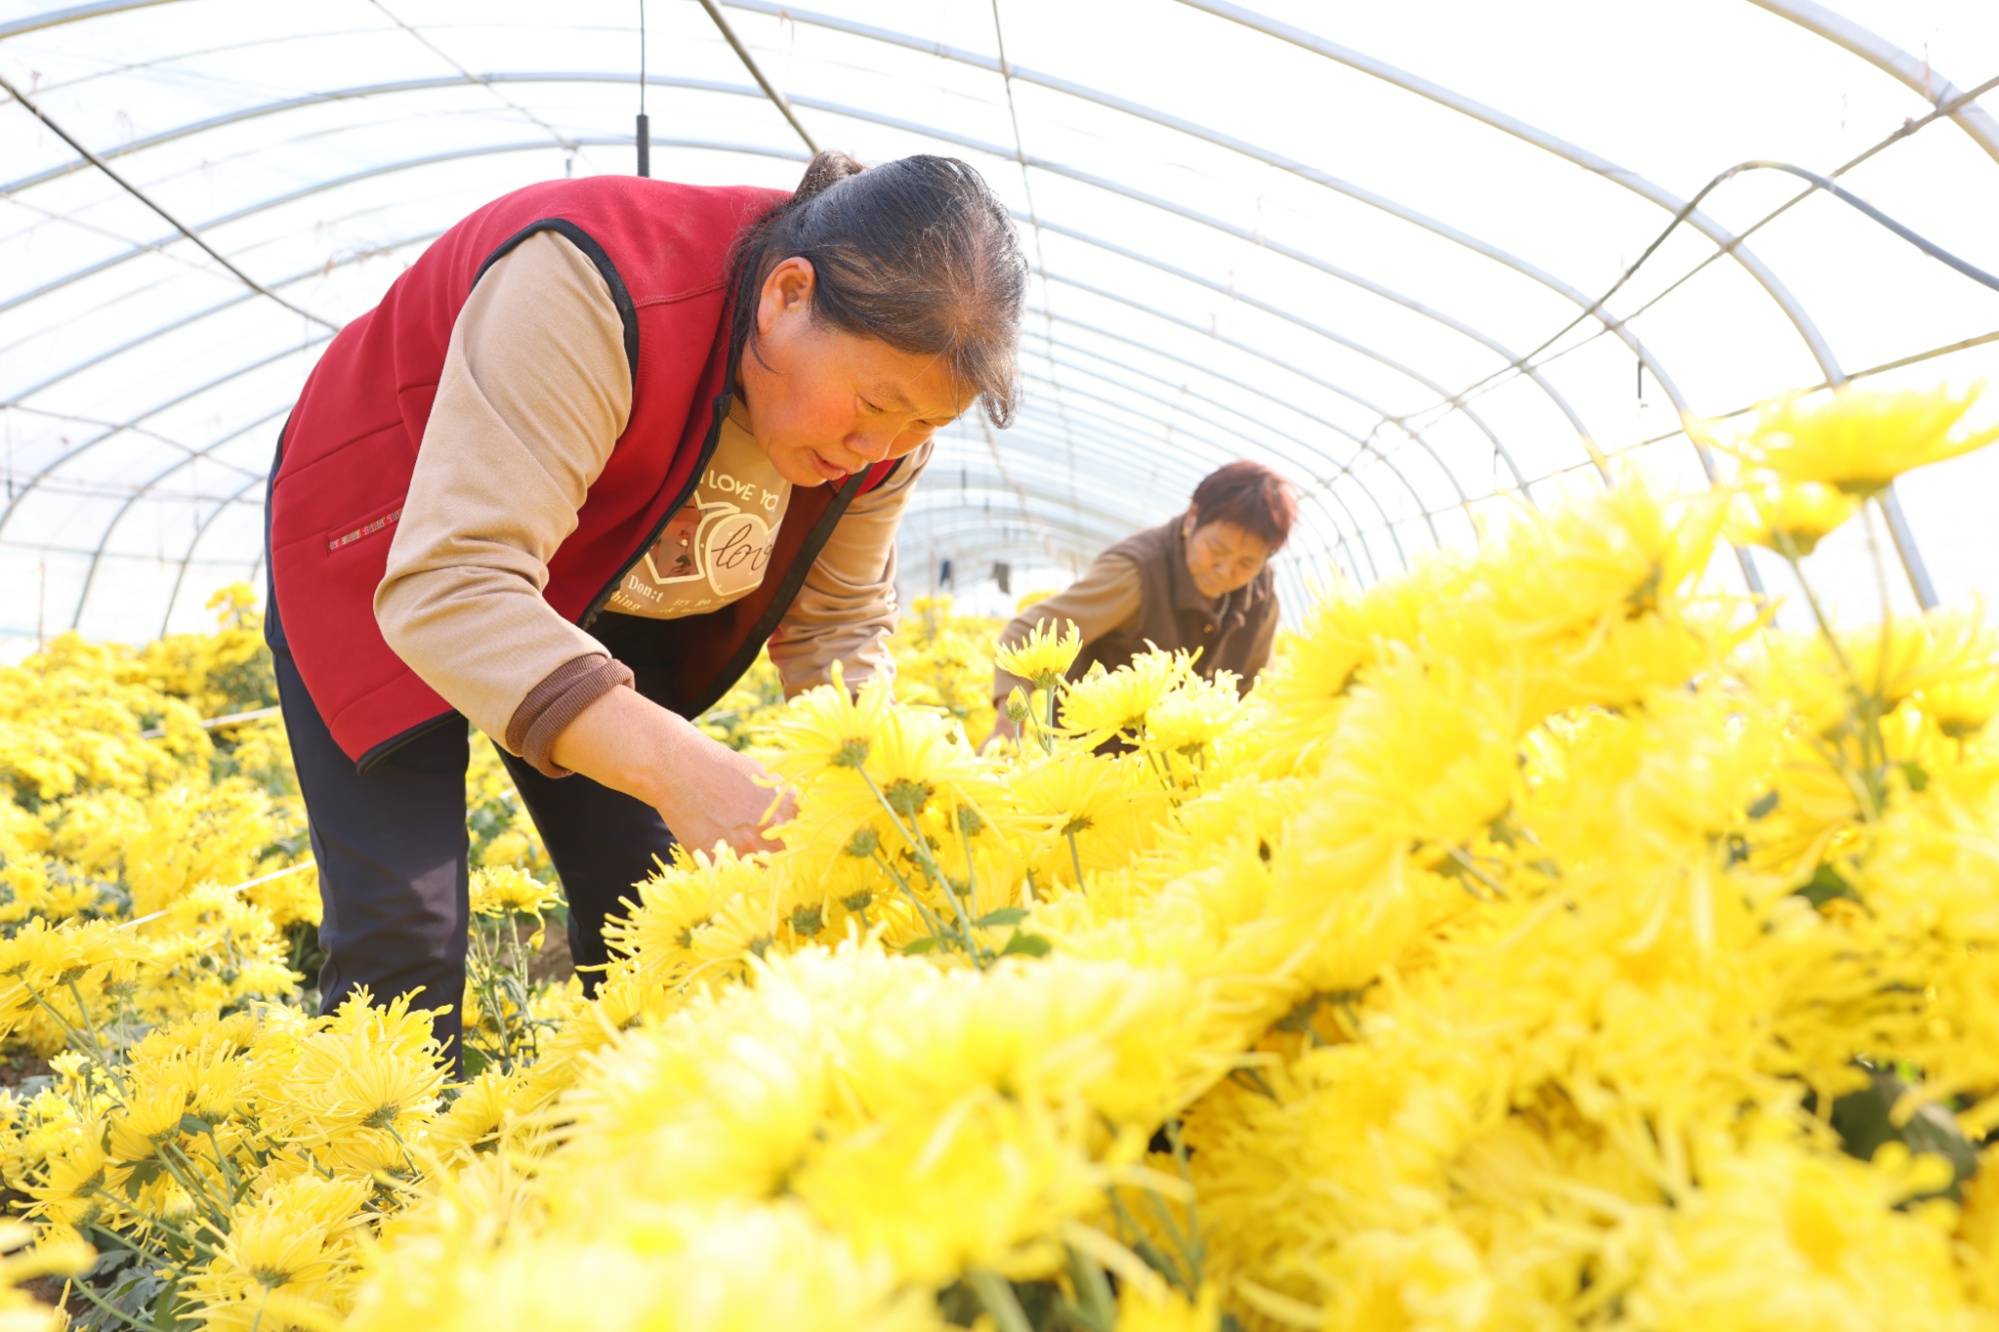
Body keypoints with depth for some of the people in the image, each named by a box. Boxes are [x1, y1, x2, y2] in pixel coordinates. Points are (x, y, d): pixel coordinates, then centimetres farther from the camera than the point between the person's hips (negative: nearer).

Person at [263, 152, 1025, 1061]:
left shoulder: (886, 416, -18)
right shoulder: (589, 290, -39)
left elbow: (837, 625, -5)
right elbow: (452, 586, -45)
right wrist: (679, 766, -56)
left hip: (600, 595, 5)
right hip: (386, 562, -5)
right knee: (402, 940, -11)